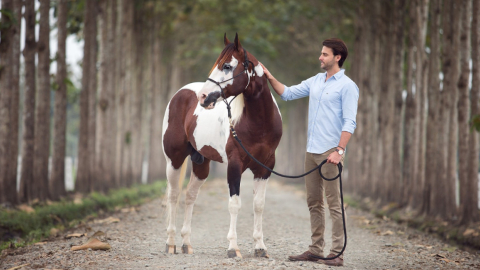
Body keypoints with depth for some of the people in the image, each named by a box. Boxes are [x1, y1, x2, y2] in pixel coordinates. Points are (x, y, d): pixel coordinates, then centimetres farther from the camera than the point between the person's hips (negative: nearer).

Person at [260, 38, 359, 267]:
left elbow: (349, 123, -14)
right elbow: (287, 94, 22)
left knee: (334, 204, -6)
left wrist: (339, 150, -22)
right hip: (311, 151, 8)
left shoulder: (347, 86, -8)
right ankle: (315, 249, 16)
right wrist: (270, 78, 8)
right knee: (313, 202, 10)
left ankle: (336, 253, -6)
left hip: (330, 152, -8)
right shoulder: (315, 81, 14)